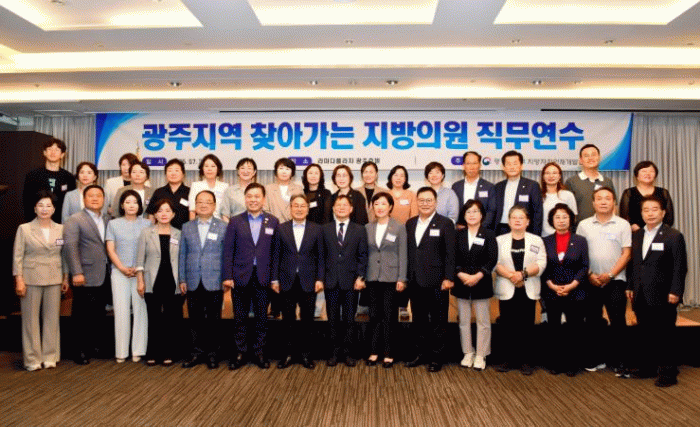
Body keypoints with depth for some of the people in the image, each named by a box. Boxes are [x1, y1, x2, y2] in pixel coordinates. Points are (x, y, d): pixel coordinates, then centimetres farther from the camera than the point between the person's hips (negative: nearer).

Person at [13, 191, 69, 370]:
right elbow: (17, 256, -1)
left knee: (52, 318, 5)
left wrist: (66, 277, 8)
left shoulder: (61, 229, 7)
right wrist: (19, 280, -7)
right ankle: (32, 359, 12)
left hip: (54, 280, 2)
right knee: (31, 319, 3)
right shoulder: (24, 229, 1)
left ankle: (50, 356, 16)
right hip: (31, 279, -2)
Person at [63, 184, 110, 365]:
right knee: (82, 316, 3)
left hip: (104, 277, 5)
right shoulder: (74, 220, -2)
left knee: (99, 316, 10)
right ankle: (81, 351, 14)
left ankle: (95, 346, 23)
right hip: (86, 278, -5)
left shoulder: (107, 221, 16)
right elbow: (70, 246, -10)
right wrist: (77, 273, -18)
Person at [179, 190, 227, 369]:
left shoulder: (223, 227, 2)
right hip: (193, 282, 2)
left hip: (214, 282, -2)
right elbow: (182, 254, 10)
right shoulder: (186, 227, 10)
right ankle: (197, 352, 21)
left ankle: (212, 353, 17)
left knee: (213, 320, 5)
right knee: (195, 320, 8)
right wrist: (182, 279, 5)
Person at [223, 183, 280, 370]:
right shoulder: (235, 221, 3)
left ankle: (259, 352, 21)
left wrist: (275, 277, -1)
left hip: (263, 277, 0)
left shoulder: (273, 222, 4)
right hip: (240, 276, 0)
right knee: (240, 317, 8)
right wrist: (227, 276, -5)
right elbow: (228, 250, 1)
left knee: (262, 317, 8)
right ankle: (240, 353, 21)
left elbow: (275, 251, 3)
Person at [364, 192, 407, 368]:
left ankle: (388, 354, 12)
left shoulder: (399, 228, -1)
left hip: (391, 278, -3)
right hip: (373, 278, 3)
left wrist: (402, 279, -9)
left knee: (389, 316, 3)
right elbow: (365, 254, 9)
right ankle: (374, 351, 16)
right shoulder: (368, 228, 8)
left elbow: (403, 255, -3)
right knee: (374, 315, 6)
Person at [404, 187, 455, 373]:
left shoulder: (445, 224, -3)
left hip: (436, 281, -4)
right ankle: (421, 353, 24)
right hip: (415, 281, 5)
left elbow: (450, 253, -7)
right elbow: (407, 251, 11)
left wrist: (448, 278, -13)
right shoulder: (410, 223, 12)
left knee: (437, 321, 4)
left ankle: (436, 357, 14)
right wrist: (405, 276, 6)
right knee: (419, 320, 13)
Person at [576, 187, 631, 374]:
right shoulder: (584, 225, 6)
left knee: (617, 321, -2)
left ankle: (617, 360, 10)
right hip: (591, 281, 2)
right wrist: (589, 275, -6)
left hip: (615, 280, -2)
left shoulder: (622, 225, 2)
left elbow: (626, 253, -2)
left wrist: (610, 275, -10)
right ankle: (596, 359, 19)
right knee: (593, 322, 7)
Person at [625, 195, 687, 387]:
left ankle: (668, 373, 14)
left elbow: (680, 267, -9)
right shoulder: (636, 236, 13)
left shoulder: (674, 236, -5)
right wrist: (630, 286, 11)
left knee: (665, 335, 3)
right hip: (641, 297, 5)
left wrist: (675, 291, -14)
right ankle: (648, 367, 23)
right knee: (646, 334, 11)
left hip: (662, 297, -5)